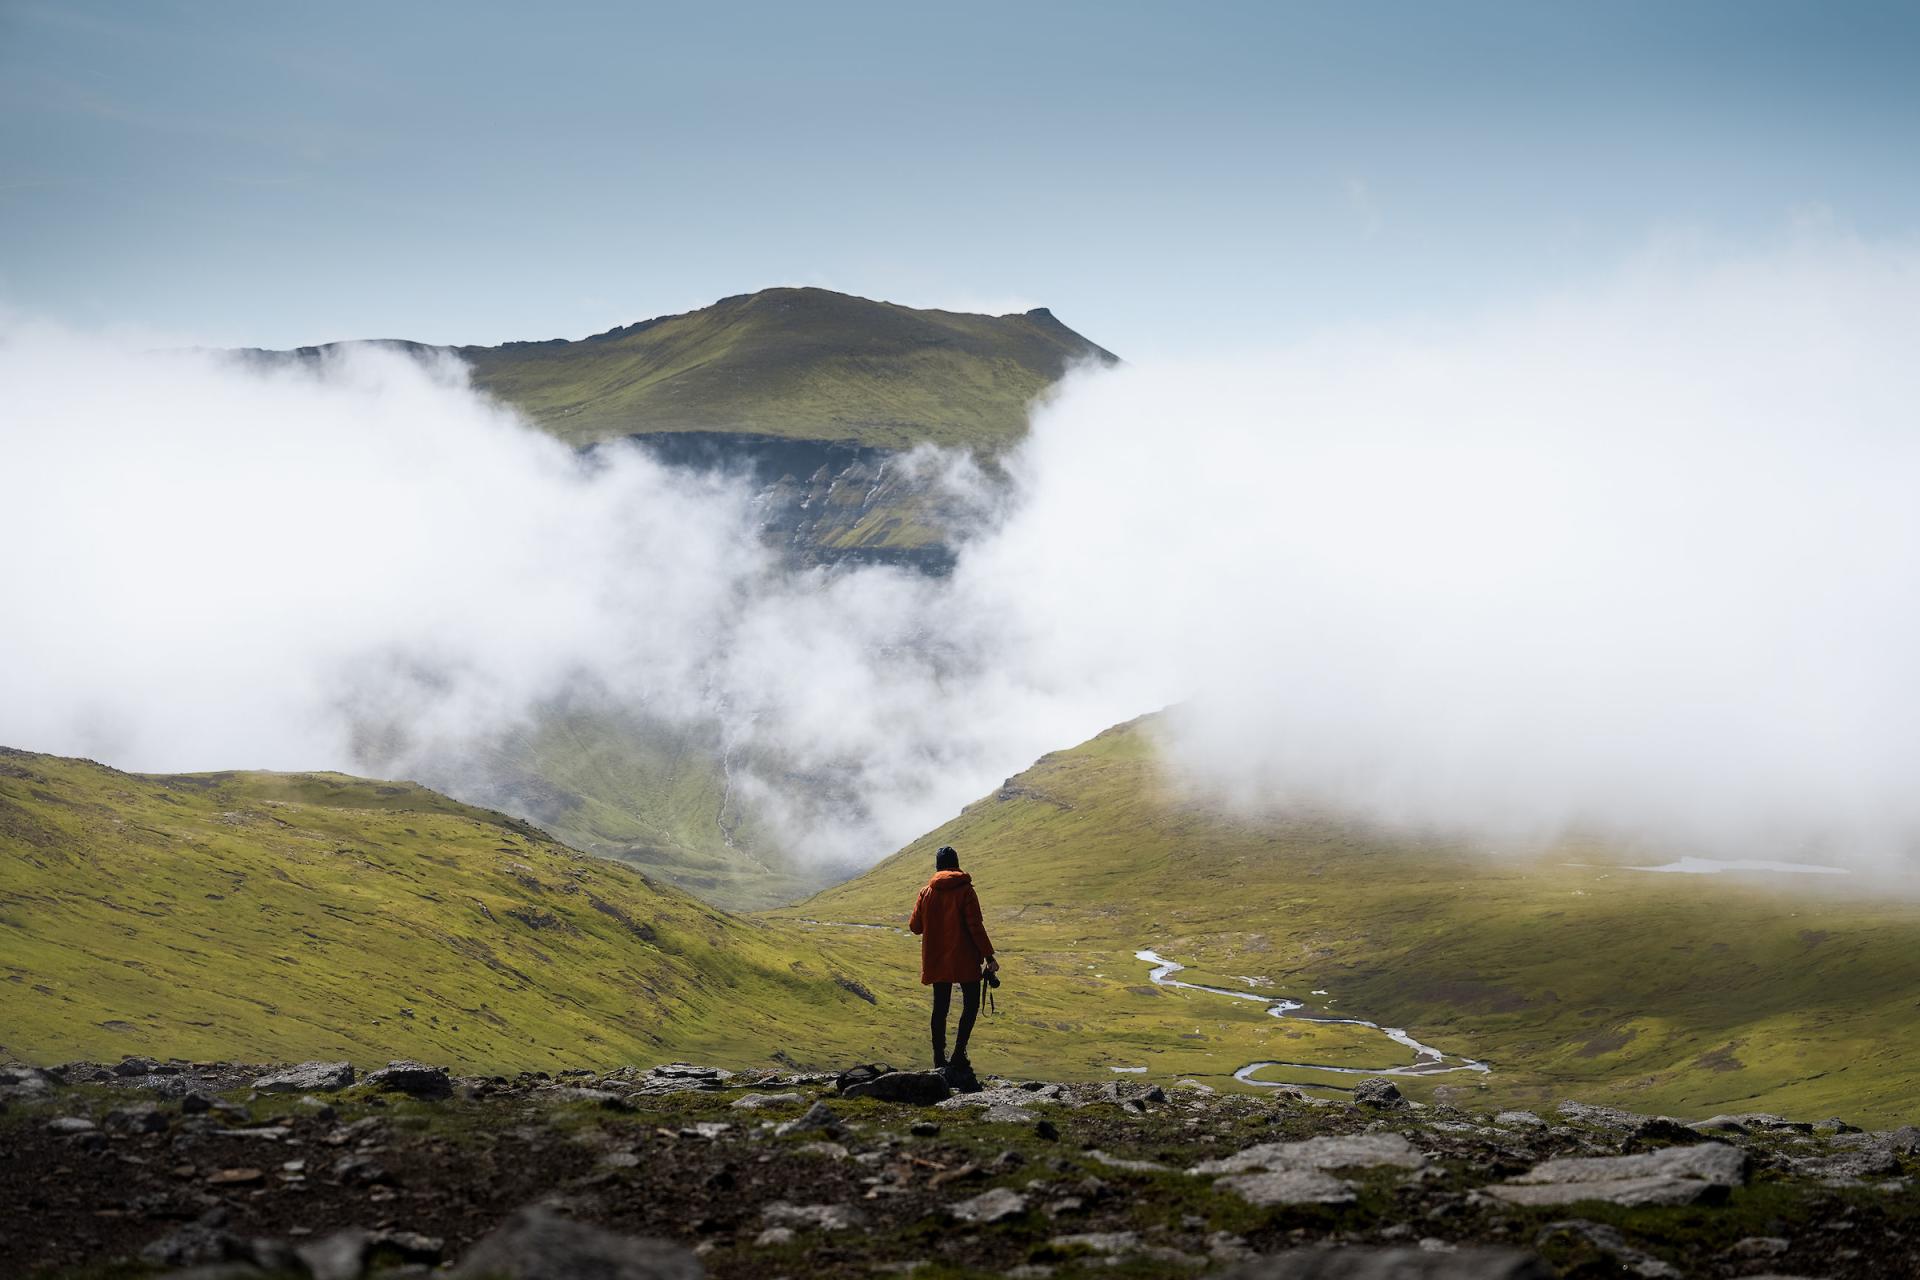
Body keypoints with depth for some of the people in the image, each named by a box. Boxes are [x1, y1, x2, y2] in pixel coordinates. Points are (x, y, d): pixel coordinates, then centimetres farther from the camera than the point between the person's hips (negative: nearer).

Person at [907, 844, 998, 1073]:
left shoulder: (926, 893, 2)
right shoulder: (965, 891, -9)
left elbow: (915, 926, 6)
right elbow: (975, 926, -14)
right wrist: (989, 956, -11)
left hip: (936, 960, 4)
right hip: (964, 960, -4)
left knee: (940, 1007, 12)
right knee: (971, 1003, 7)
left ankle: (939, 1059, 10)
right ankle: (959, 1053, -8)